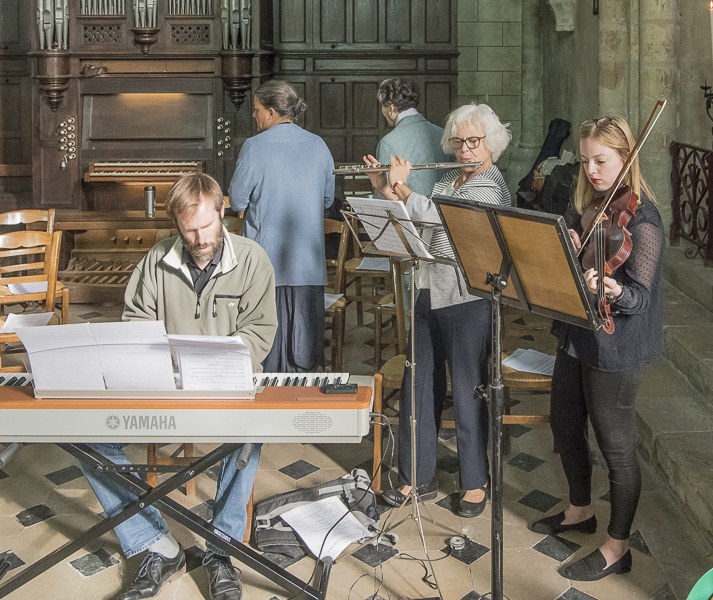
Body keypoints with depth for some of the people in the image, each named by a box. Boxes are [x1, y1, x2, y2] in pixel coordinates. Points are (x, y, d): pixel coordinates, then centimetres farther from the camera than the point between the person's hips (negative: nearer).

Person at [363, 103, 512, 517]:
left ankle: (476, 482, 19)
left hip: (467, 300, -8)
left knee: (467, 392, 2)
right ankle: (419, 478, 24)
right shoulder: (449, 180, 15)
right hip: (430, 293, 8)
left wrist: (400, 188, -14)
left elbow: (439, 217, -24)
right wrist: (386, 188, 5)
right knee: (418, 386, 10)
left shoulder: (491, 187, -10)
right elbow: (417, 219, 16)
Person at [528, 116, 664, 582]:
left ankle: (617, 548, 20)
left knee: (616, 448, 4)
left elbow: (640, 296, -23)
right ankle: (581, 510, 43)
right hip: (576, 337, 9)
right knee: (565, 426, 21)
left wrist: (612, 291, -44)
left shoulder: (642, 219, -18)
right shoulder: (588, 206, 7)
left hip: (616, 350, -8)